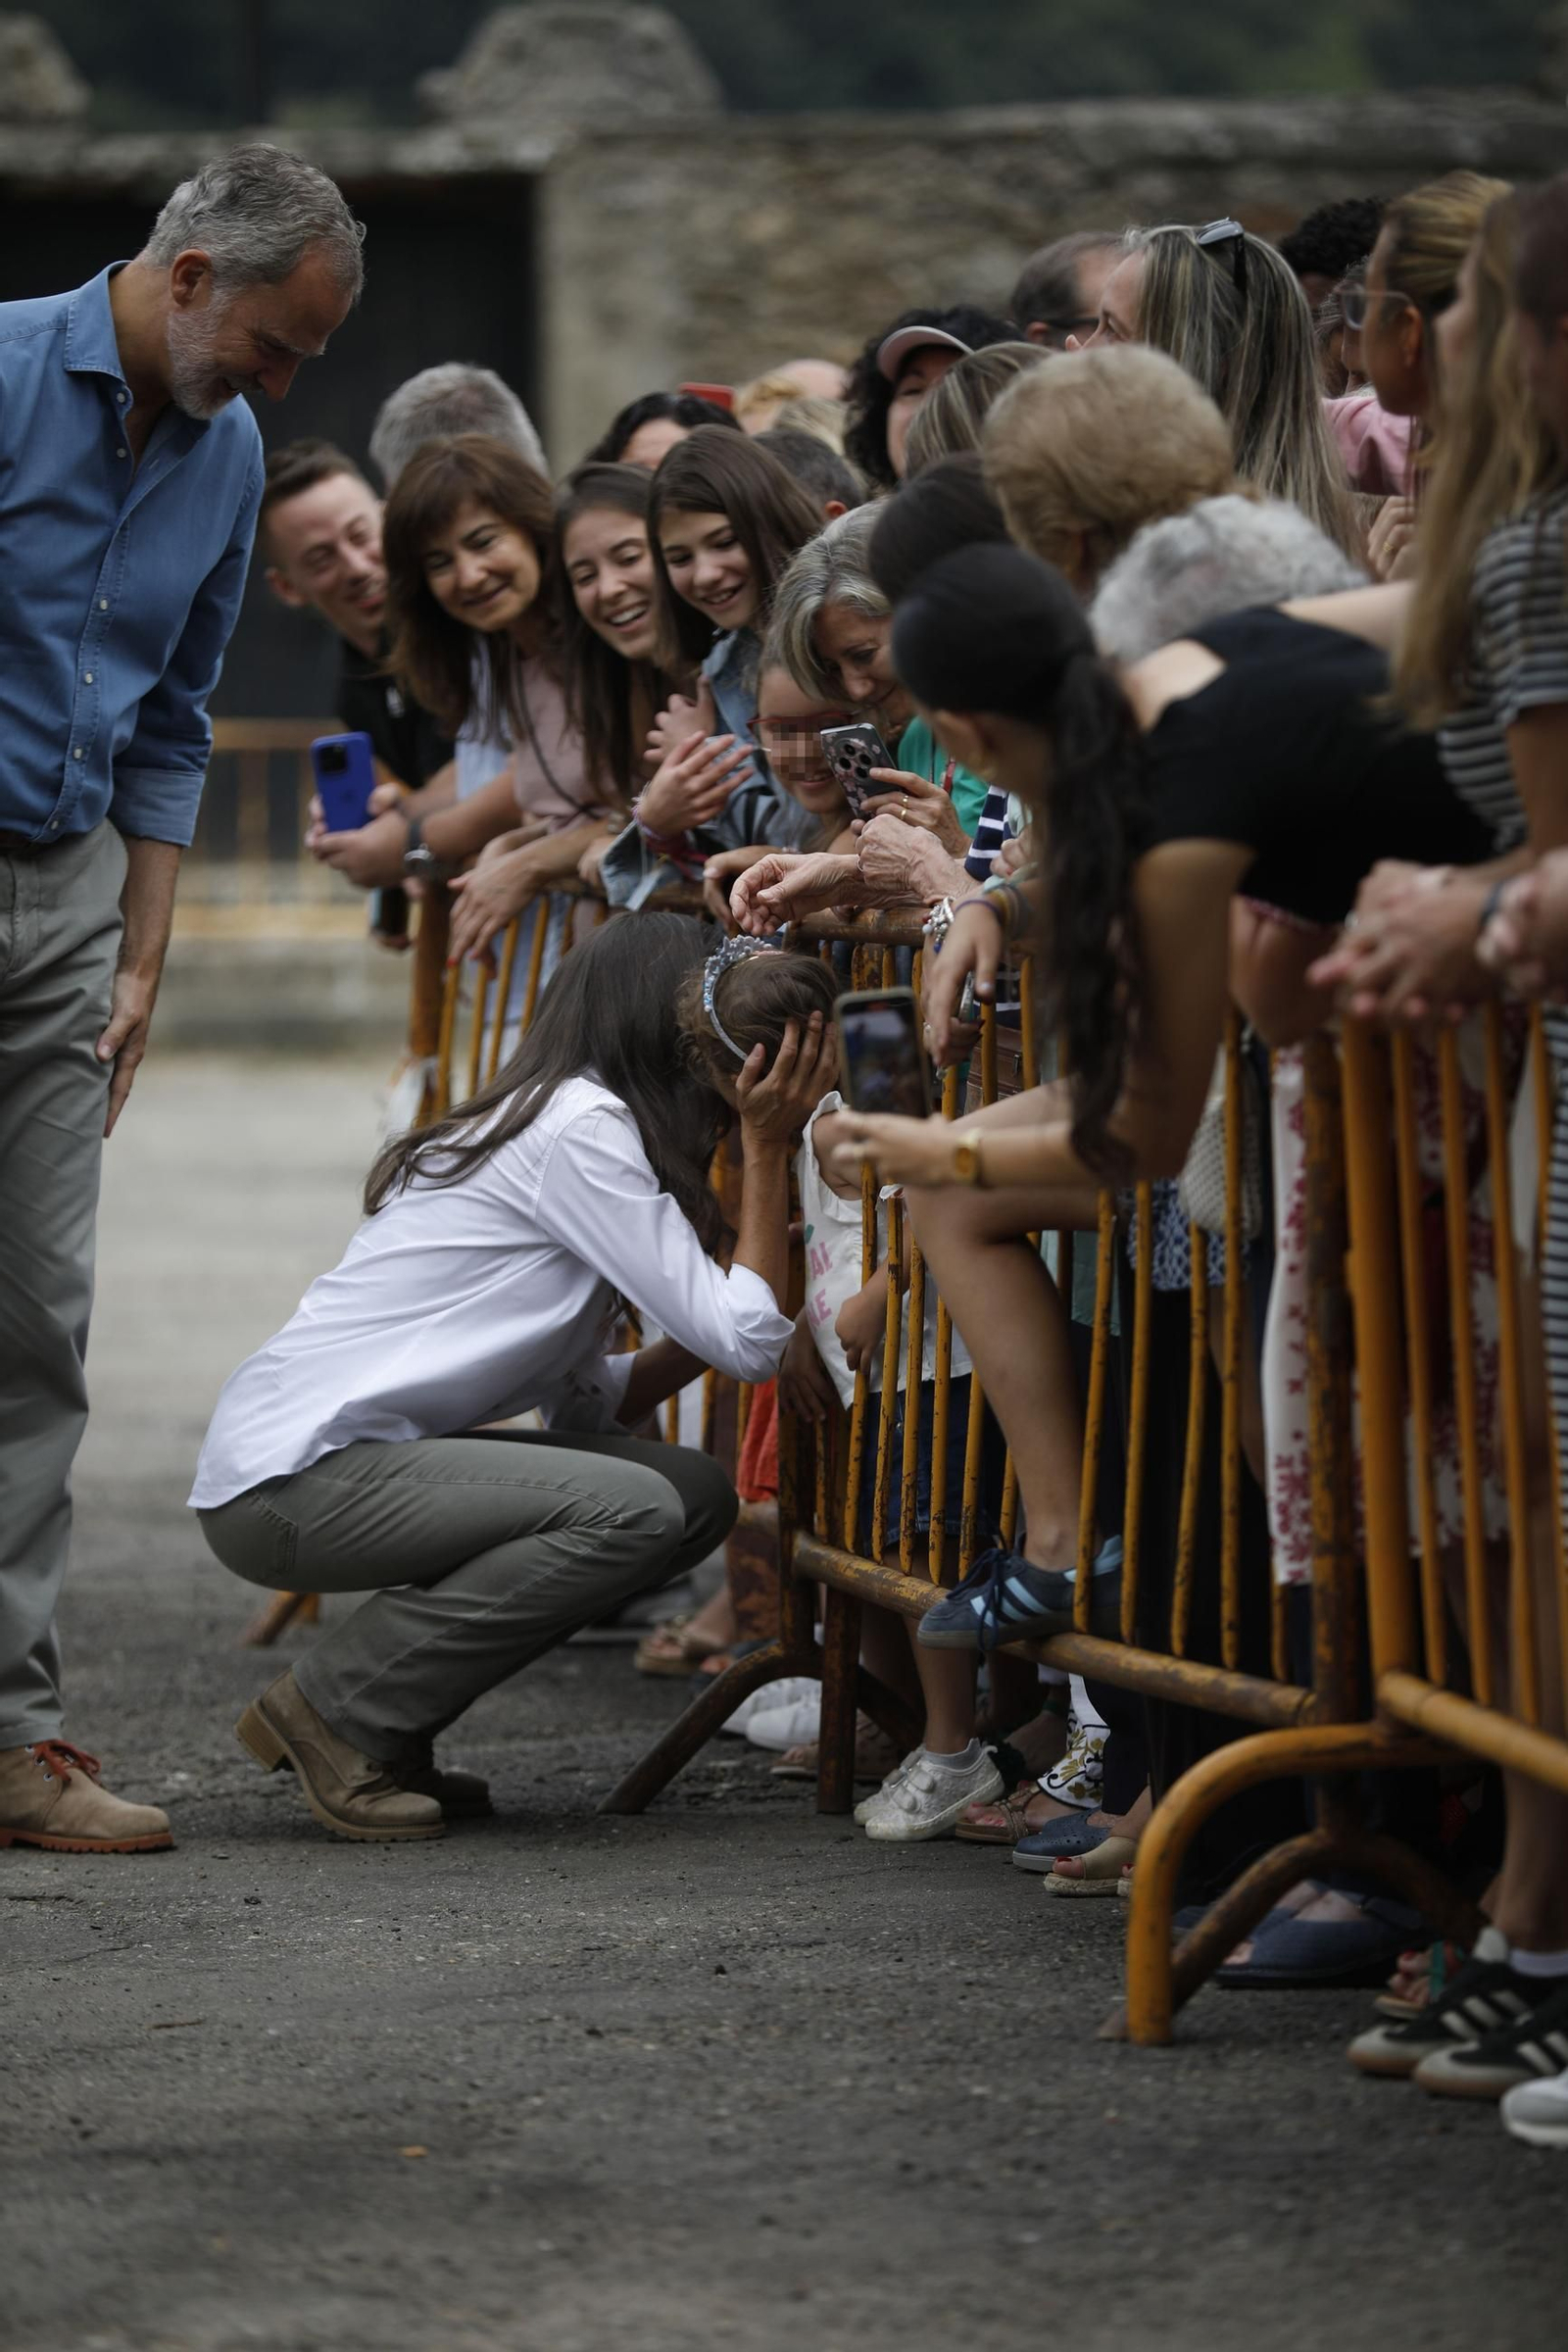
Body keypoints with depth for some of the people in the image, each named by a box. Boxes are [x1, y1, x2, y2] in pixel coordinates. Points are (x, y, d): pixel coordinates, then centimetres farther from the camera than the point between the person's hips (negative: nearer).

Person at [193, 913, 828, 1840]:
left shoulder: (551, 1117, 18)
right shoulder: (582, 1126, -13)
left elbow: (583, 1401, 13)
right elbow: (746, 1343, -16)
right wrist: (768, 1145, -7)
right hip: (289, 1477, -10)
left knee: (697, 1493, 2)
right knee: (640, 1509, -23)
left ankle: (379, 1726, 7)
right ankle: (337, 1708, -9)